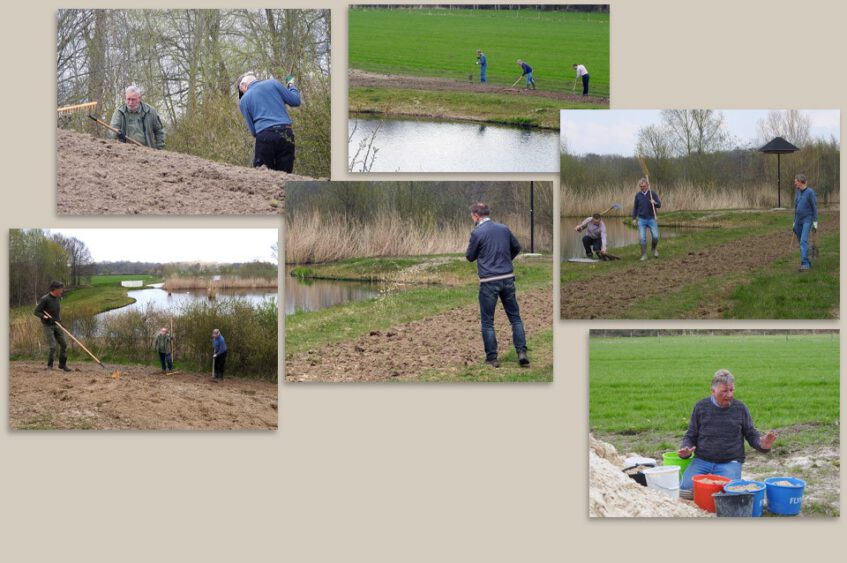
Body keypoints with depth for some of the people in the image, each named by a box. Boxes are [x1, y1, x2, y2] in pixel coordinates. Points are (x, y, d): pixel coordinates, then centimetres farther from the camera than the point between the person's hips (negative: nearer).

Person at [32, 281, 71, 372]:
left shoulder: (57, 298, 3)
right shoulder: (45, 299, -18)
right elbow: (35, 312, -17)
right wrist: (44, 316, -32)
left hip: (56, 325, 7)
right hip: (47, 326, -7)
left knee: (64, 344, 3)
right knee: (53, 346, -13)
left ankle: (62, 364, 17)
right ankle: (49, 366, 4)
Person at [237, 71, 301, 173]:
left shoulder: (244, 100, 12)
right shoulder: (273, 83, 11)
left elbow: (253, 130, 9)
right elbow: (295, 101, 12)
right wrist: (291, 85, 30)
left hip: (264, 137, -1)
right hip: (285, 134, 1)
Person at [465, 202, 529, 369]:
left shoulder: (477, 233, -10)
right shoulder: (504, 229, 6)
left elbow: (470, 257, 1)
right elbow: (517, 247, 19)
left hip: (489, 282, -4)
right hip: (508, 278, 4)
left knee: (487, 321, 6)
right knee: (515, 317, 11)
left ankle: (492, 358, 7)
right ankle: (522, 352, -1)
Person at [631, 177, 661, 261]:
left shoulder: (653, 193, -4)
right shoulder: (638, 195, 1)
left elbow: (659, 205, -3)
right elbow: (635, 207, 10)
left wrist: (655, 203, -26)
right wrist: (634, 218, 6)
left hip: (651, 219, -1)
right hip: (641, 219, 1)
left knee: (655, 236, -7)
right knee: (642, 238, -4)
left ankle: (654, 249, 21)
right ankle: (644, 255, 5)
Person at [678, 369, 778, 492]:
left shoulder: (740, 408, 6)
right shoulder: (701, 407, 7)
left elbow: (751, 435, 13)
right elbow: (690, 436, 13)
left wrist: (762, 444, -10)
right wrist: (685, 450, -9)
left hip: (730, 462, -1)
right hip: (702, 461, 1)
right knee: (686, 487, -22)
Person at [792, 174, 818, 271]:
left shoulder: (810, 192, -12)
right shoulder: (797, 193, 10)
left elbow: (814, 207, -11)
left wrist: (815, 222, -14)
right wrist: (794, 222, 17)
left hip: (807, 220, -7)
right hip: (798, 221, 7)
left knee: (804, 241, -18)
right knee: (801, 242, 9)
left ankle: (805, 264, -22)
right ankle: (808, 263, 20)